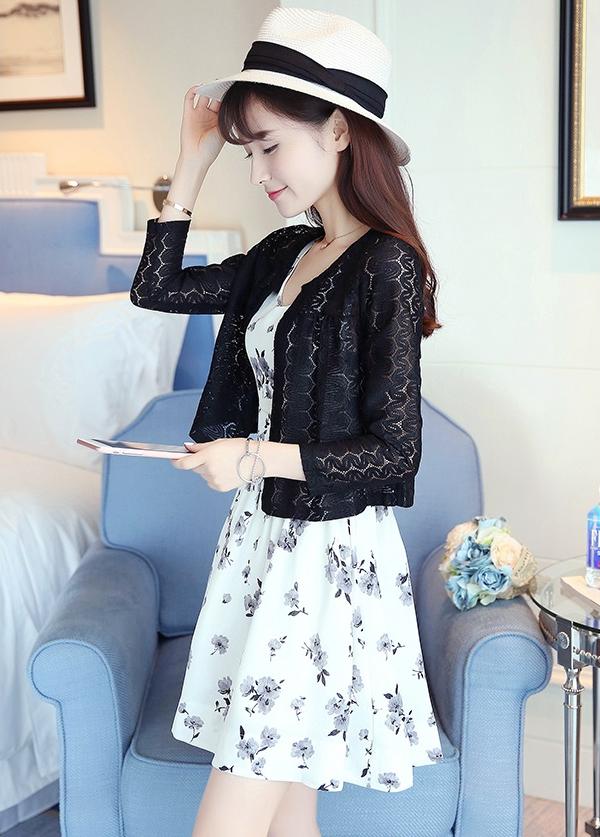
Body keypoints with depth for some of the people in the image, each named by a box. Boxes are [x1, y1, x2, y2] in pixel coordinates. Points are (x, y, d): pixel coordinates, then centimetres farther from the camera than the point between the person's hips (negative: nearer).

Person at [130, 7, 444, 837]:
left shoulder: (386, 263, -15)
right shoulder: (285, 255, 7)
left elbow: (395, 454, -15)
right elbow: (157, 287, 13)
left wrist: (257, 458, -20)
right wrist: (193, 157, 9)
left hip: (329, 550, -7)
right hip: (268, 536, 7)